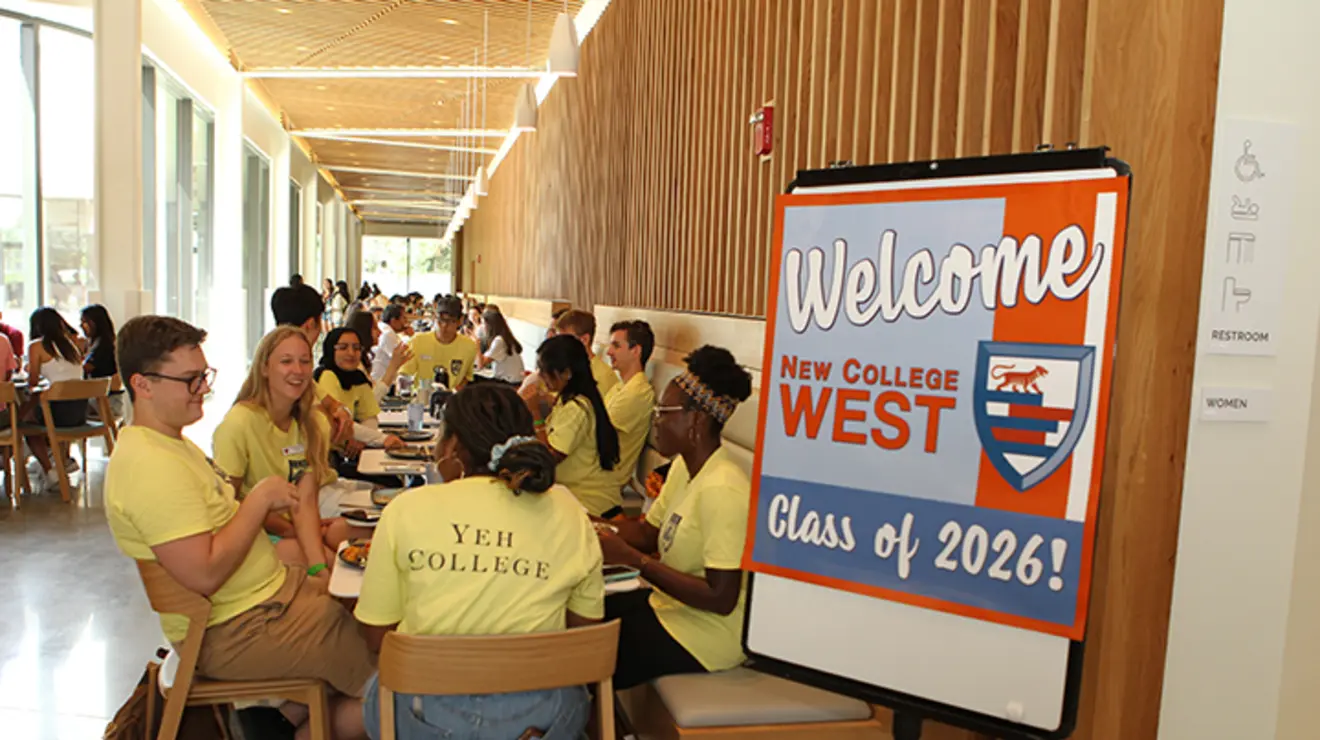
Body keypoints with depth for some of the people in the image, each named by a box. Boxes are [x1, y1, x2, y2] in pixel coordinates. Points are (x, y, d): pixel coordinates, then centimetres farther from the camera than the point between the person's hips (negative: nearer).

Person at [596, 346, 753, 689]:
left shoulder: (722, 490, -25)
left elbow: (721, 598, -26)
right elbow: (647, 532, 9)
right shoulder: (684, 467, 4)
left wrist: (634, 560, -24)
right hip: (669, 605, 8)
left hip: (704, 635, -8)